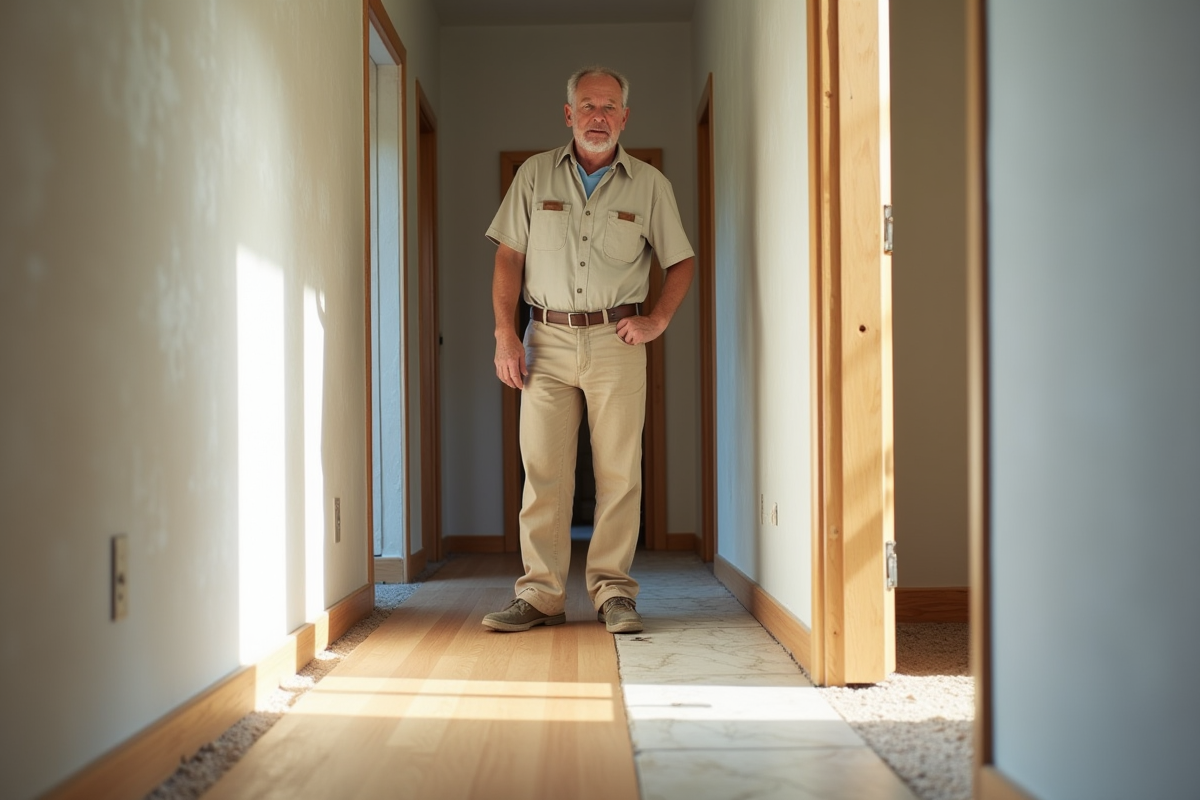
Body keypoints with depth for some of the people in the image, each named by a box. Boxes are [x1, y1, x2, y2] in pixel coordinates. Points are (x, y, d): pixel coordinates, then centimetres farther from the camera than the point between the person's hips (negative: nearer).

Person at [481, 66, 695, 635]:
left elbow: (681, 261, 13)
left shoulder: (649, 184, 7)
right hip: (547, 338, 1)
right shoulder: (535, 175, 8)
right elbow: (509, 257, 7)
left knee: (619, 471, -2)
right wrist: (505, 333, -2)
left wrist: (658, 320, -2)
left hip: (615, 339, 0)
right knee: (543, 470, -1)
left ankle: (612, 591, 7)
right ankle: (541, 593, 4)